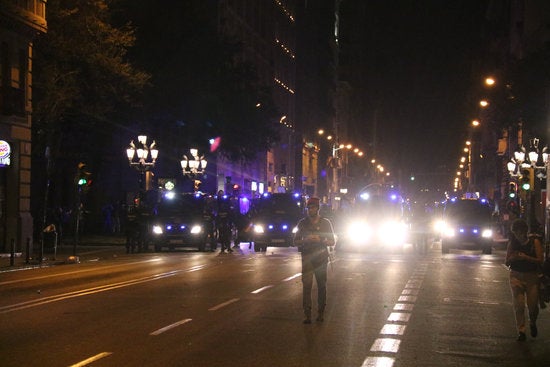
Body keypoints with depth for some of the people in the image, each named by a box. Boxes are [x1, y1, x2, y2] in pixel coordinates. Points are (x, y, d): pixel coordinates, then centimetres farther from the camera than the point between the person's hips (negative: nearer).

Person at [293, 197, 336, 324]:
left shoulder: (325, 223, 6)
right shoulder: (302, 223, 7)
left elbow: (332, 242, 6)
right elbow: (296, 241, 10)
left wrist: (320, 240, -13)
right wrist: (306, 240, -12)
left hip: (321, 257, 0)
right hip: (307, 258, 0)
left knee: (321, 285, 4)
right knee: (306, 285, -9)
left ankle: (321, 312, 14)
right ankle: (307, 314, -11)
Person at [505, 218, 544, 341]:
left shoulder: (534, 241, -4)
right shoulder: (512, 243, 3)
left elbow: (540, 260, -10)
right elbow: (507, 262, 6)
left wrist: (526, 257, -23)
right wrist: (512, 258, -16)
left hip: (532, 277, -1)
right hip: (516, 276, 2)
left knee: (533, 305, -1)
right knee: (518, 305, -4)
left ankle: (532, 324, 30)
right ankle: (521, 331, 5)